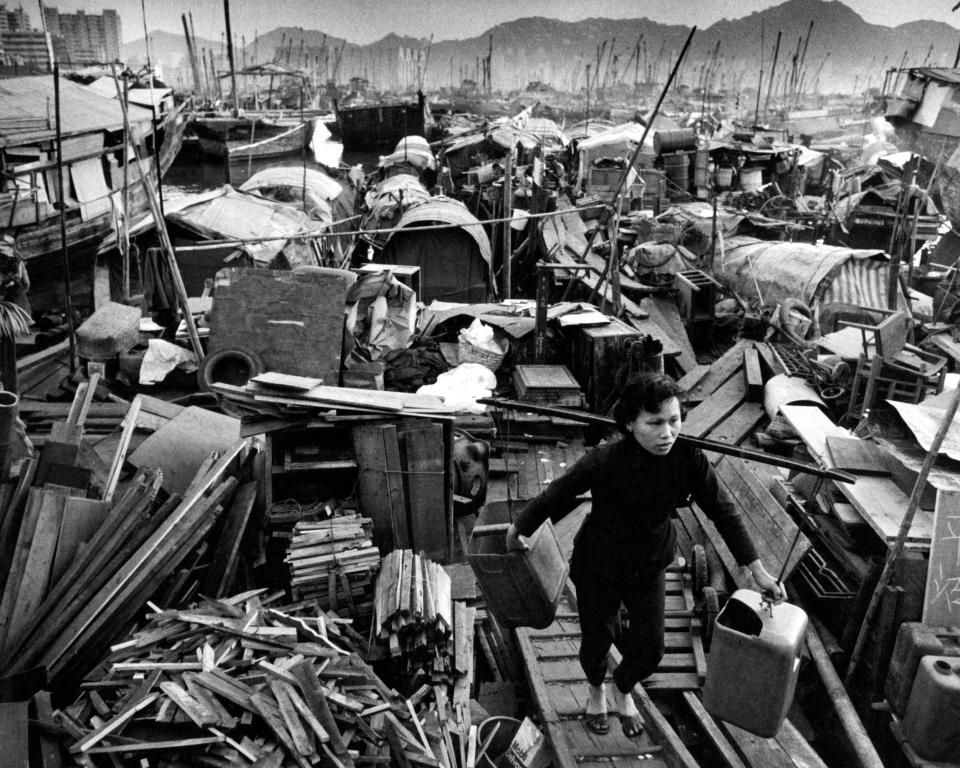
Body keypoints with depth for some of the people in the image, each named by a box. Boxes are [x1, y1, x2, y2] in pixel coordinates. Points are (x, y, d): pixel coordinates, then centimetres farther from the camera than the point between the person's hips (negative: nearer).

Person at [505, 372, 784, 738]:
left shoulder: (688, 459, -24)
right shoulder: (605, 461, -32)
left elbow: (722, 511, -12)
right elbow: (556, 495, -17)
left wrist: (758, 570, -9)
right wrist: (517, 529, -4)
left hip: (649, 568, 3)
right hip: (597, 567, -2)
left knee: (650, 649, 13)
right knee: (596, 642, 16)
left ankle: (623, 689, 50)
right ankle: (596, 689, 54)